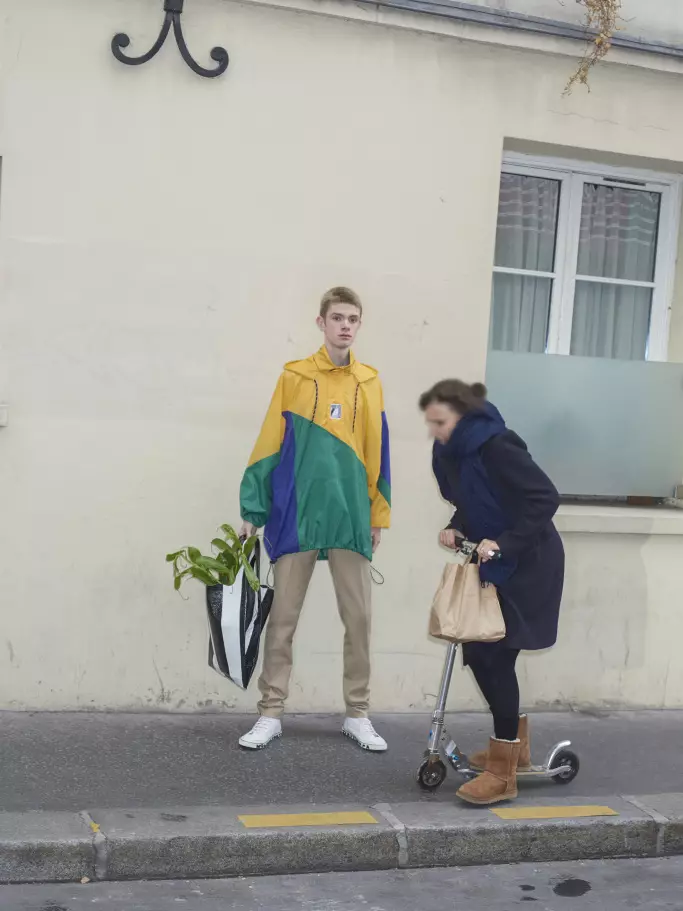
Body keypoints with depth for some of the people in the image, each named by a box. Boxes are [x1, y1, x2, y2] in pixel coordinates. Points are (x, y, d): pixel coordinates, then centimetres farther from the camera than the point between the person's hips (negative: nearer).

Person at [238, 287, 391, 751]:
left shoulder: (369, 383, 6)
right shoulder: (294, 377, 0)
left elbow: (378, 454, 9)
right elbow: (270, 447, -1)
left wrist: (379, 514, 8)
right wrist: (253, 511, -4)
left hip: (351, 516, 2)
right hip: (297, 514, -2)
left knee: (358, 618, 7)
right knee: (283, 617, 4)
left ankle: (358, 715, 19)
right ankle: (271, 713, 14)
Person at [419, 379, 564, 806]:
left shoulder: (496, 448, -23)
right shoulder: (452, 452, 3)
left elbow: (546, 497, -27)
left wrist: (504, 543, -31)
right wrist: (456, 529, -5)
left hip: (526, 565, -9)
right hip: (494, 565, 9)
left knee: (493, 656, -11)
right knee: (479, 654, 11)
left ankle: (504, 773, -4)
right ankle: (516, 745, 30)